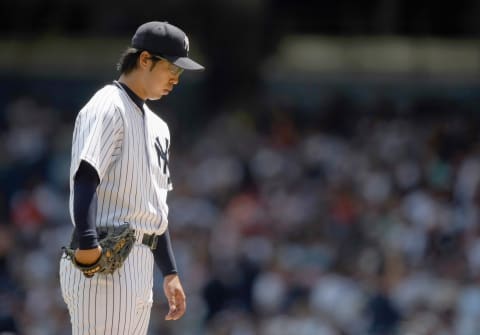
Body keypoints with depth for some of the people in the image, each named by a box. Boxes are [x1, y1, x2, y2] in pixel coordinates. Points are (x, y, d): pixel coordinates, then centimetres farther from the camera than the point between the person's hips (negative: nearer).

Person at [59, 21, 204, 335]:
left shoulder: (156, 126, 23)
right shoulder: (107, 107, -7)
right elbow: (85, 177, -19)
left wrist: (170, 273, 23)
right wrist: (87, 244, -32)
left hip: (141, 262, 10)